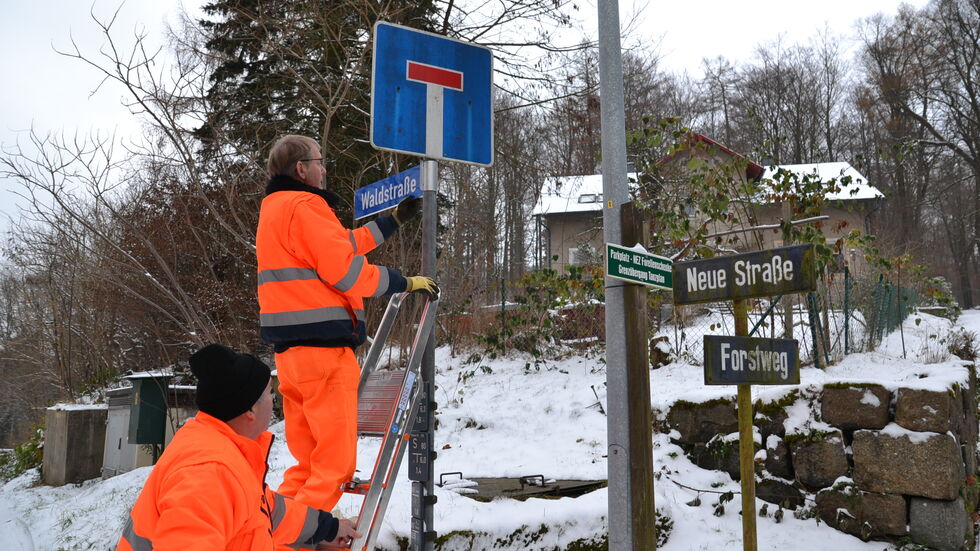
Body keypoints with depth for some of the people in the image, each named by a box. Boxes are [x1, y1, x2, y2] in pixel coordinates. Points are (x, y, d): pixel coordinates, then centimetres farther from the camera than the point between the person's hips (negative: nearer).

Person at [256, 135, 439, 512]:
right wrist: (405, 283, -3)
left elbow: (341, 245, 25)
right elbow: (346, 269, -15)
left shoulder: (274, 208, 23)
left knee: (307, 460, 16)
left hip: (289, 347, 10)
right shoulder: (306, 206, -9)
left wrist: (394, 220, 31)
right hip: (322, 344, -10)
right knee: (335, 460, -5)